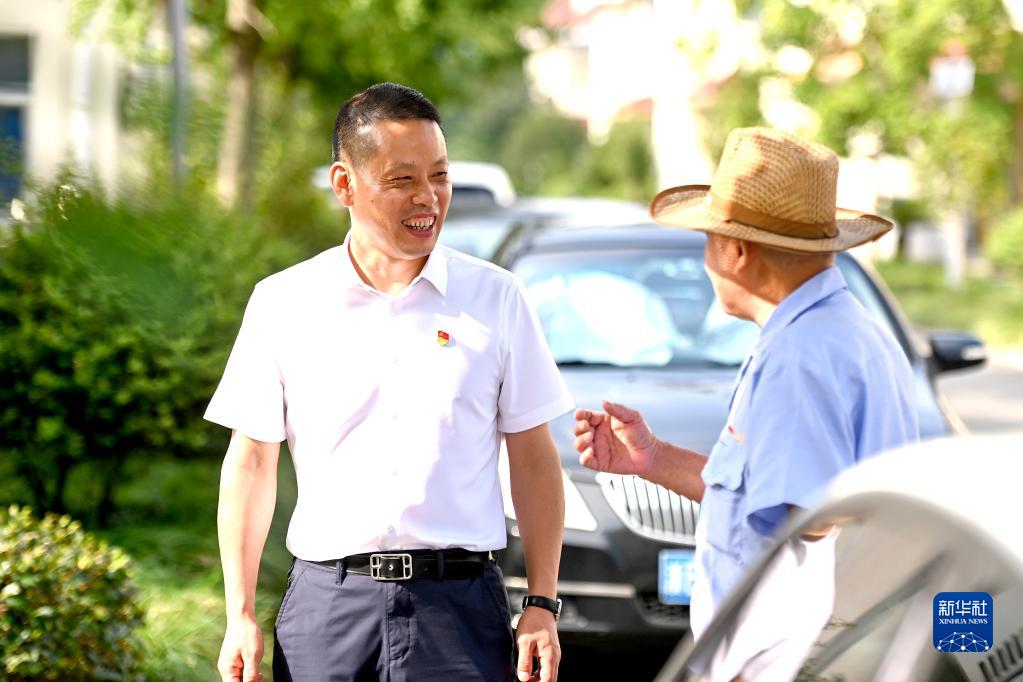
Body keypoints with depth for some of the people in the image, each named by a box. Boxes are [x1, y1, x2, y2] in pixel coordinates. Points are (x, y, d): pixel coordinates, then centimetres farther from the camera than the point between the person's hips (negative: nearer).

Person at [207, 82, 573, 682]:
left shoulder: (495, 299, 5)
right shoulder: (283, 303, 5)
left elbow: (534, 459, 7)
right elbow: (252, 461, 8)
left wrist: (543, 606, 1)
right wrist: (241, 616, 3)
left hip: (459, 608, 0)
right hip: (327, 603, 1)